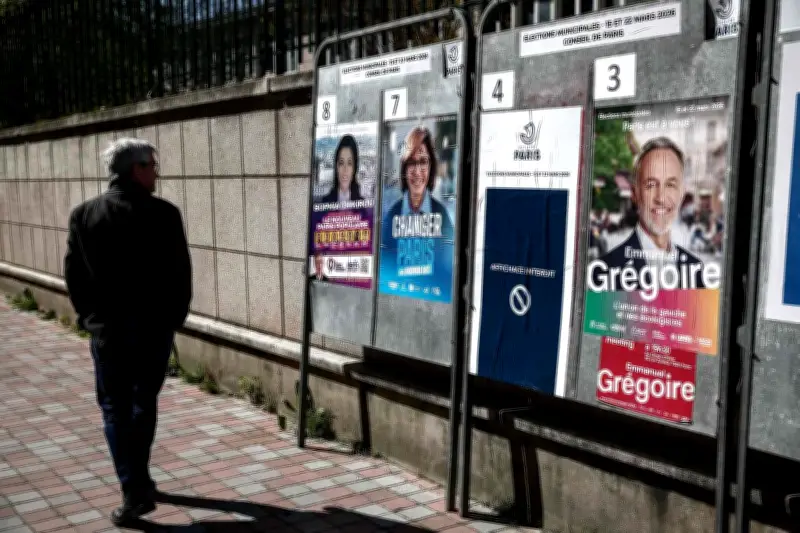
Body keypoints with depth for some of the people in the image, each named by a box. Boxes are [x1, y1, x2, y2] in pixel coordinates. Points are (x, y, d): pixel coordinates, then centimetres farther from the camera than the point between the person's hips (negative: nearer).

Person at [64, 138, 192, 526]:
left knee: (115, 408, 7)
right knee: (144, 401, 17)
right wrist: (176, 317, 6)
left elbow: (73, 273, 2)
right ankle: (138, 482, 27)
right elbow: (180, 272, -7)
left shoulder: (83, 215, -1)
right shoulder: (164, 213, -9)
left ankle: (135, 491, 2)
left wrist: (89, 315, 15)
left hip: (107, 327, 0)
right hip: (155, 325, 0)